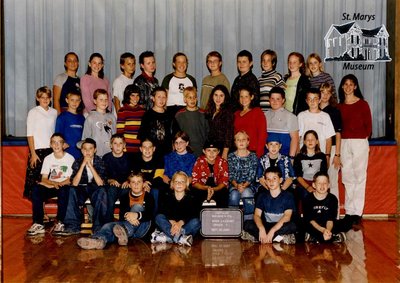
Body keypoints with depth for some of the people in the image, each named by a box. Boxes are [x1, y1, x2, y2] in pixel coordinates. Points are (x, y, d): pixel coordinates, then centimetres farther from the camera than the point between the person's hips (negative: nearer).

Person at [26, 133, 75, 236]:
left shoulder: (70, 158, -4)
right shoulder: (48, 159, 6)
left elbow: (70, 179, -8)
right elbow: (44, 179, 0)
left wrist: (59, 183, -23)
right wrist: (54, 183, -20)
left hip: (64, 186, -3)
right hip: (51, 186, 3)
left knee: (63, 190, -38)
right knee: (36, 190, -26)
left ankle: (60, 222, -23)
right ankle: (38, 224, -26)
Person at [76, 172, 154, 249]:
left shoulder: (148, 197, 7)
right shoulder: (126, 197, 15)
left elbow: (149, 215, -10)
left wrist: (137, 215, -34)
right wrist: (127, 216, -29)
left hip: (142, 227, -3)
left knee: (137, 206, -26)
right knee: (108, 225, -25)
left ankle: (124, 233, -55)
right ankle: (99, 239, -64)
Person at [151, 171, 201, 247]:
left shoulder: (190, 198, 4)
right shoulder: (168, 197, 6)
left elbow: (192, 214, -12)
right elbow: (164, 212, -9)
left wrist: (180, 223, -30)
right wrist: (172, 222, -29)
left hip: (184, 225, -1)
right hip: (170, 225, 1)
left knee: (196, 222, -28)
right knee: (159, 217, -23)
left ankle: (167, 237, -38)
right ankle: (179, 238, -42)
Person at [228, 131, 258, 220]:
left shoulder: (253, 156, 6)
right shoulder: (231, 156, 9)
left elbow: (252, 175, -3)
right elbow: (231, 175, 1)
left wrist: (244, 185, -20)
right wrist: (236, 185, -18)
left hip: (249, 184, -1)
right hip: (234, 184, 1)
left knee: (246, 193, -34)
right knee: (234, 195, -32)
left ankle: (248, 220, -24)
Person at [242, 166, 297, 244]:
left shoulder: (288, 196, -2)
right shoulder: (262, 196, 6)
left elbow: (287, 216, -15)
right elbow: (257, 215, -6)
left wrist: (272, 231, -28)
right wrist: (261, 229, -28)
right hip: (266, 226, 2)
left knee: (292, 226, -34)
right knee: (248, 224, -23)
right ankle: (279, 238, -28)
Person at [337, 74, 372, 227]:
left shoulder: (362, 104, 1)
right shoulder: (339, 106, 10)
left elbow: (368, 126, 6)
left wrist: (362, 138, 1)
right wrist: (342, 138, 0)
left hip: (360, 142, -3)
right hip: (344, 143, 4)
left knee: (359, 177, -2)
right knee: (347, 177, 6)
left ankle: (357, 212, 1)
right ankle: (349, 211, 12)